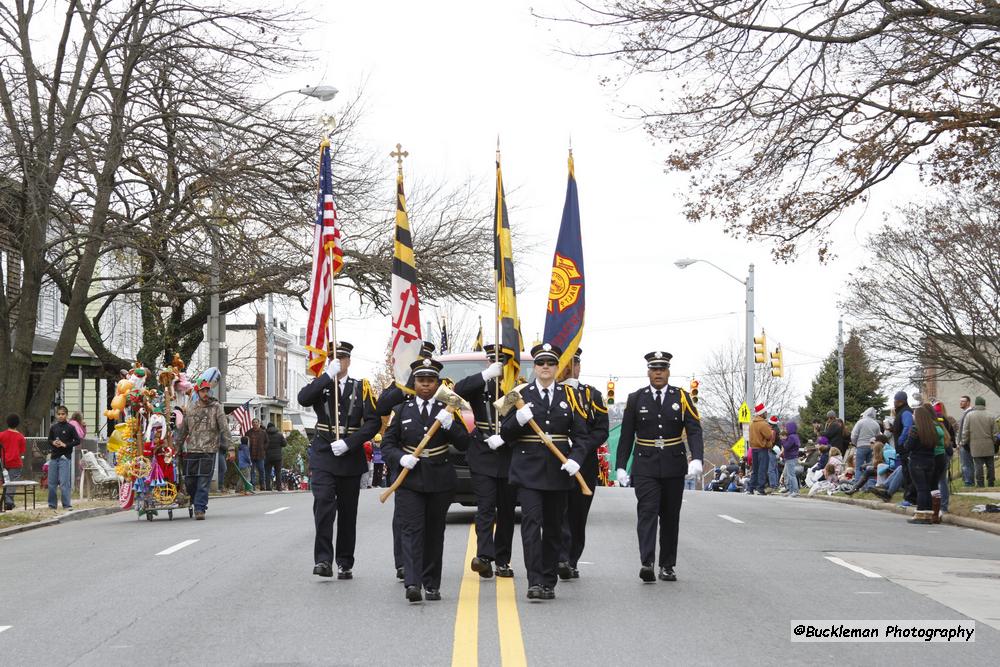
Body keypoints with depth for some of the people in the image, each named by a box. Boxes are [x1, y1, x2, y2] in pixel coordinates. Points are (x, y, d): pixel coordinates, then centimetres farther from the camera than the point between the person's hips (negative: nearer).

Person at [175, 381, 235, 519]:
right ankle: (198, 504, 23)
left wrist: (230, 448, -10)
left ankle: (200, 509, -3)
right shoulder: (191, 408, 11)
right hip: (191, 450, 3)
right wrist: (177, 447, 16)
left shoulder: (216, 408, 1)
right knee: (189, 481, 3)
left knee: (204, 482, -7)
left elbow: (225, 429, -3)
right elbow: (183, 430, 18)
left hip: (209, 450, -3)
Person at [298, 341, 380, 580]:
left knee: (348, 512, 7)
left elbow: (373, 423, -3)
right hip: (323, 456, -1)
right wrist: (328, 375, -18)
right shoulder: (320, 385, 7)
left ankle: (345, 563, 17)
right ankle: (323, 560, -19)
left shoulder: (362, 388, 5)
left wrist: (348, 443, -14)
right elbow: (303, 399, -16)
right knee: (323, 504, -18)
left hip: (351, 458, 1)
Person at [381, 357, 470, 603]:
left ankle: (432, 585, 12)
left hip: (440, 481, 1)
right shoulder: (401, 410, 9)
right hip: (409, 480, -1)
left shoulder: (447, 410, 8)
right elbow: (387, 444, 7)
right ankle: (412, 584, -21)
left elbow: (464, 444, 1)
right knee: (412, 530, -12)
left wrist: (450, 424, -16)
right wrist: (401, 458, -13)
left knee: (435, 533, 5)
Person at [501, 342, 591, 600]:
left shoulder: (570, 395, 7)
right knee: (531, 521, -14)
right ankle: (535, 582, -17)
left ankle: (549, 583, 15)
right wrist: (518, 420, -17)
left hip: (558, 471, 2)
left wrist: (576, 459, -13)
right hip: (528, 470, -2)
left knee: (553, 527, 7)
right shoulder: (521, 394, 5)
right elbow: (505, 434, 4)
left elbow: (581, 435, 4)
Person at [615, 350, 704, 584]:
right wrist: (621, 466, 1)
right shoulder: (636, 399, 3)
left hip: (673, 467, 1)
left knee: (670, 516, 7)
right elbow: (626, 435, 6)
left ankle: (667, 566, 16)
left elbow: (694, 430, -7)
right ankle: (647, 563, -24)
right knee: (647, 512, -14)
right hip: (645, 466, -1)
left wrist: (696, 459, -22)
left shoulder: (682, 398, 2)